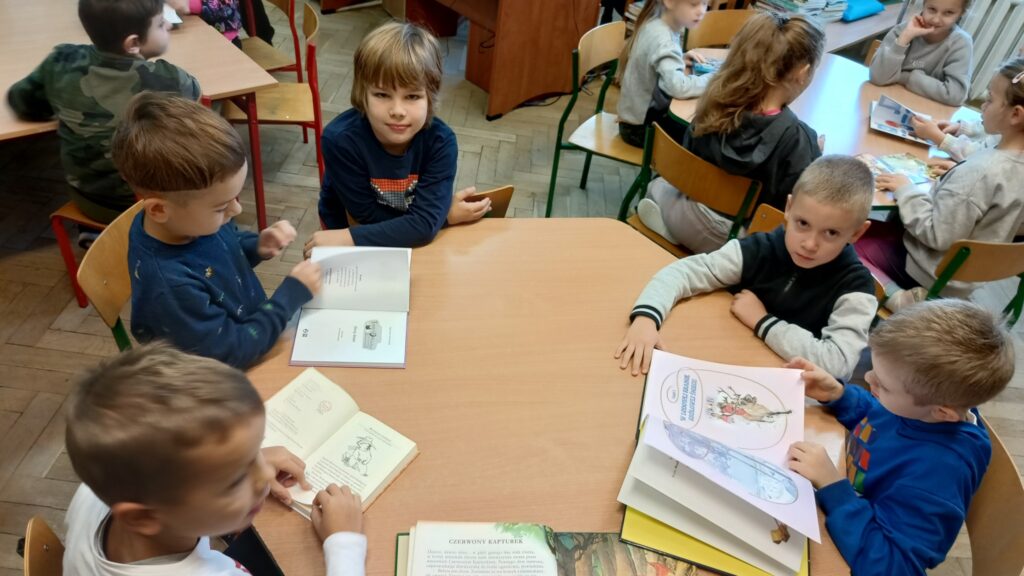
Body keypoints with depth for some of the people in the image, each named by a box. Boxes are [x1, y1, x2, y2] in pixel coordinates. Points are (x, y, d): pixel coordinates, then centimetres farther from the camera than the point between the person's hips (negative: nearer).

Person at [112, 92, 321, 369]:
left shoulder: (191, 219, -13)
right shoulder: (168, 284, -37)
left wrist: (256, 246, -12)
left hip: (253, 327, 7)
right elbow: (232, 354, -27)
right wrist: (292, 294, -23)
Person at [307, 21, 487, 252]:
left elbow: (424, 223, -28)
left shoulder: (440, 141, -24)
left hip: (415, 243, 2)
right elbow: (368, 216, -20)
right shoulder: (341, 139, -27)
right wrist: (446, 214, -22)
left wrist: (347, 239, -33)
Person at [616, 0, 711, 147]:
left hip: (648, 110, 8)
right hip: (640, 126, -8)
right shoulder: (661, 38, -26)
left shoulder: (657, 25, -2)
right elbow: (678, 86, -40)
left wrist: (680, 59, -1)